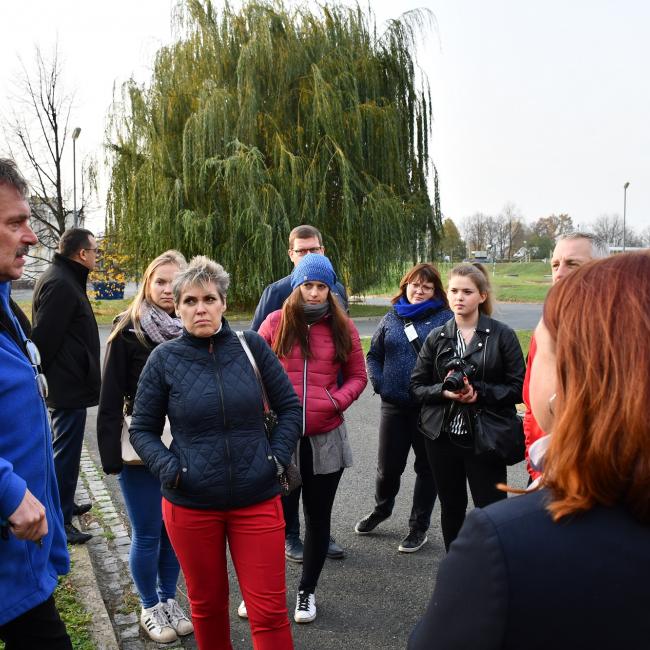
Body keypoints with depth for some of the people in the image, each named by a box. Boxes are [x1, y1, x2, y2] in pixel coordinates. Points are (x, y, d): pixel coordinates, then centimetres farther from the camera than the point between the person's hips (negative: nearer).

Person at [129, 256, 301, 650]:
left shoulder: (251, 345, -3)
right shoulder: (164, 358, -4)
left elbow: (290, 407, 5)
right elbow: (143, 429, 4)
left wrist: (278, 457, -5)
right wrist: (169, 470, -11)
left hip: (258, 499, 0)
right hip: (190, 504, 0)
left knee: (269, 610, 4)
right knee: (207, 605, 18)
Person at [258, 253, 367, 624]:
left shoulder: (343, 326, 2)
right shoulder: (276, 322, -2)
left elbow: (358, 376, 6)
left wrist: (337, 401, -10)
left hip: (326, 437, 1)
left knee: (318, 515, 13)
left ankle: (307, 591, 32)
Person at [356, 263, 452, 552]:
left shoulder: (445, 319, -4)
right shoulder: (391, 318, 8)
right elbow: (373, 355, 14)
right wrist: (380, 384, 1)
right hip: (394, 406, 3)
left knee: (426, 467, 11)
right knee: (388, 466, 12)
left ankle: (419, 527, 27)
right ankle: (381, 509, 41)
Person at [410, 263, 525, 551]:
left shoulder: (502, 335, -4)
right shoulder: (436, 337, 5)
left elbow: (518, 388, -5)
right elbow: (417, 386, 5)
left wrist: (479, 392, -18)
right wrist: (444, 391, -14)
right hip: (442, 437, 3)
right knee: (451, 508, 16)